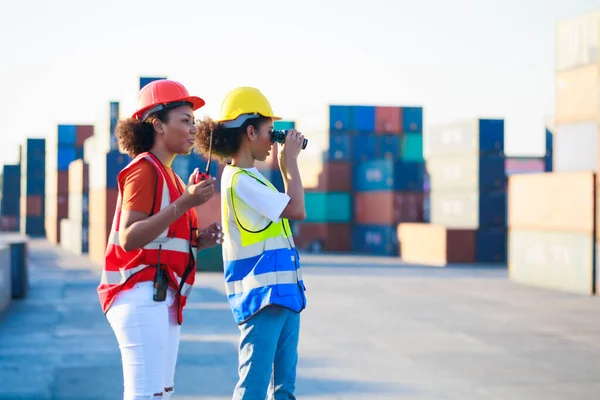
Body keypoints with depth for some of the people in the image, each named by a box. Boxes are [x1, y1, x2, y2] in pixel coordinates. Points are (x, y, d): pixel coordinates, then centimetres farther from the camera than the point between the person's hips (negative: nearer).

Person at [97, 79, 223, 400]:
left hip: (162, 297, 10)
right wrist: (185, 203, -26)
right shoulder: (144, 170, -10)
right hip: (140, 294, -10)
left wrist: (197, 241, 4)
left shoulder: (168, 176, 19)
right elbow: (129, 238, -21)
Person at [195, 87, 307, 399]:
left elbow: (289, 209, 25)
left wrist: (286, 165, 18)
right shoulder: (238, 180, -14)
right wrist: (290, 160, -5)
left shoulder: (251, 177, 16)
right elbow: (297, 210, -16)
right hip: (262, 294, -10)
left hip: (284, 291, 10)